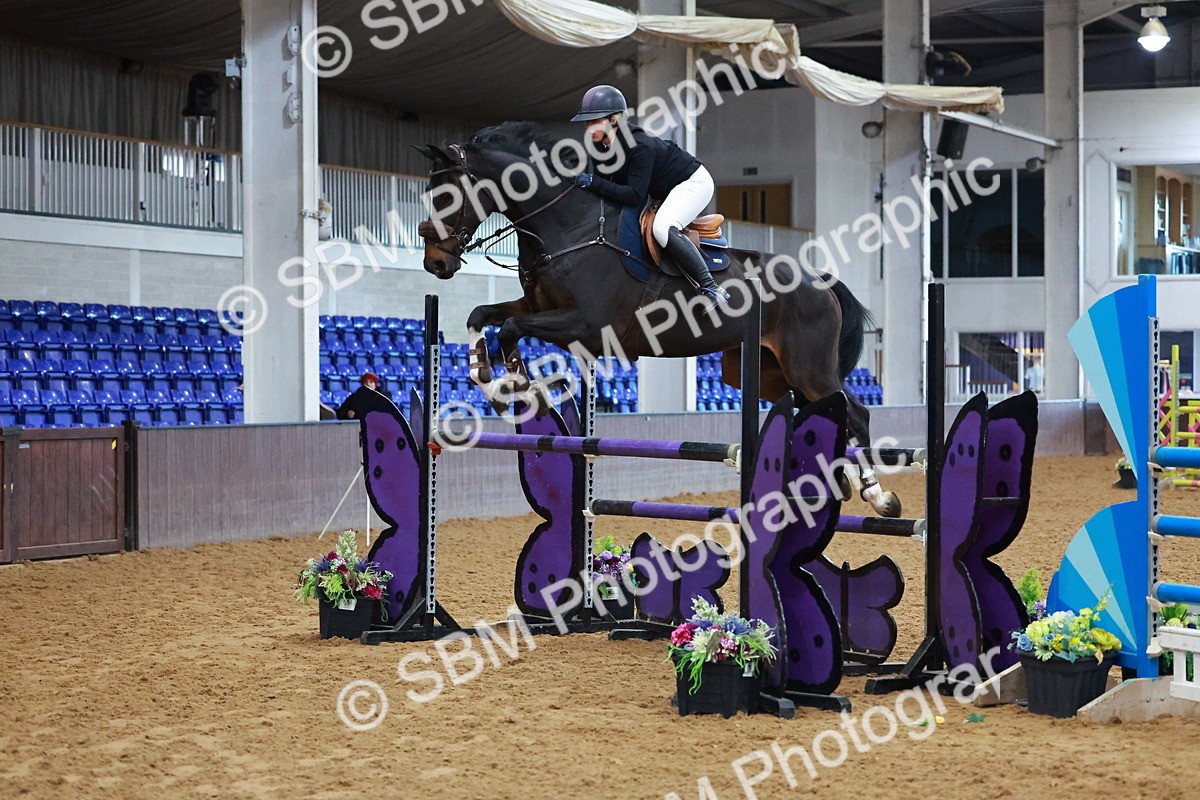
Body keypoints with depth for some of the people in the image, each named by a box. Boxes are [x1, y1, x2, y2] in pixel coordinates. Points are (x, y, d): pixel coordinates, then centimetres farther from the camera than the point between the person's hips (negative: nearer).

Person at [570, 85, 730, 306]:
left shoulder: (639, 145, -33)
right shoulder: (601, 145, -8)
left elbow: (634, 196, -35)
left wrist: (594, 183, -36)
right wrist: (584, 180, -19)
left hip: (693, 182, -10)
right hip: (664, 192, 10)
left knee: (663, 229, -33)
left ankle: (710, 287, -27)